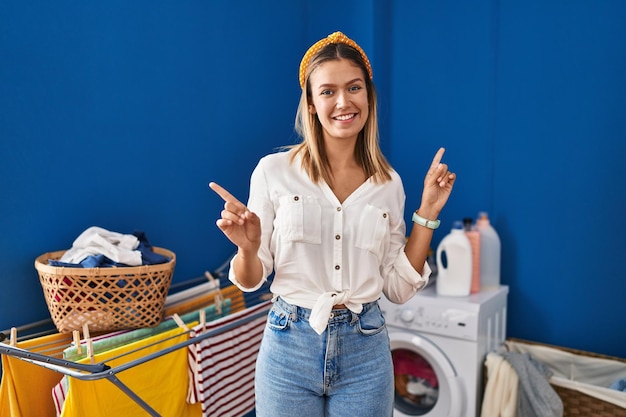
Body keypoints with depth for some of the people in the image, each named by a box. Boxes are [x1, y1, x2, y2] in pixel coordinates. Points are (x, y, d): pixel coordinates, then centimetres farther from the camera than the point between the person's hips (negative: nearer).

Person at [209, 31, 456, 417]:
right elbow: (251, 280, -2)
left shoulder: (389, 183, 0)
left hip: (365, 350, 2)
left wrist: (427, 213, -4)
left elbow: (399, 287, 3)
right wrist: (248, 247, -23)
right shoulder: (274, 171, -7)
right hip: (290, 345, -1)